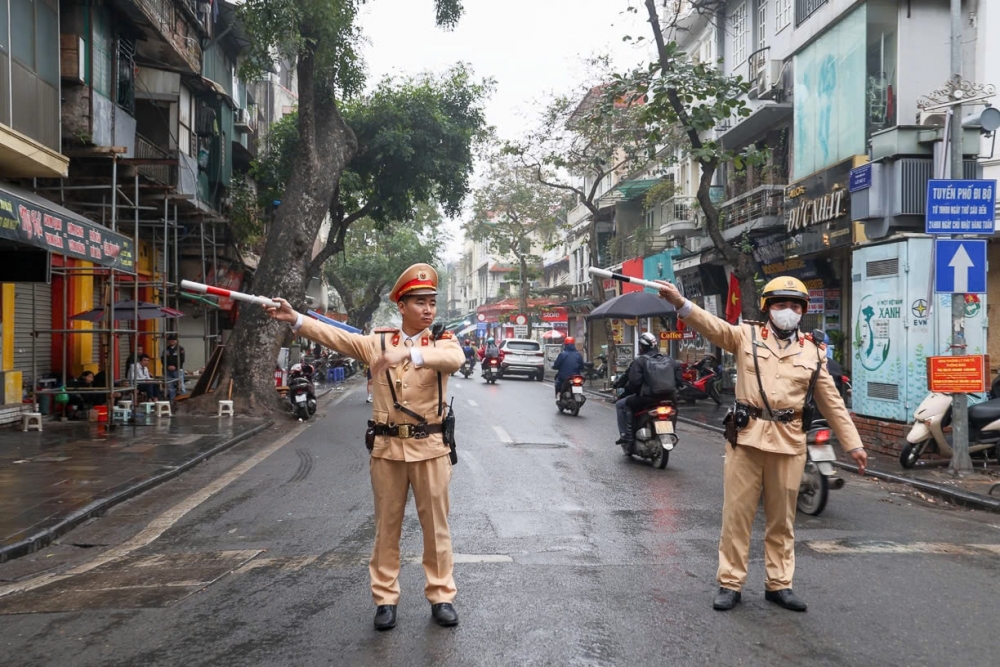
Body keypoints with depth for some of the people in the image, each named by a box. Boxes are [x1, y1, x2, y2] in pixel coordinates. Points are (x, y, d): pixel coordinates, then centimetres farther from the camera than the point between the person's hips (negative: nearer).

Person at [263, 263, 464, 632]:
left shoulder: (443, 341, -1)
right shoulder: (378, 342, 6)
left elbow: (455, 359, -24)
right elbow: (337, 336, -3)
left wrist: (407, 353, -38)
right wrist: (295, 319, -14)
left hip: (430, 447, -1)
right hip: (387, 446, 2)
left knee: (436, 524, 7)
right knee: (387, 525, 9)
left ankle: (441, 596, 19)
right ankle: (385, 599, 19)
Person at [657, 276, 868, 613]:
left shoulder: (812, 352, 10)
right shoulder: (746, 335, 4)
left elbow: (831, 401, 13)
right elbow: (712, 325, -13)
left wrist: (852, 443, 11)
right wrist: (680, 302, -31)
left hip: (789, 441, 2)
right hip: (747, 436, -2)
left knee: (782, 518, 11)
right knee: (737, 512, 3)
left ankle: (778, 584, 24)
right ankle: (730, 582, 14)